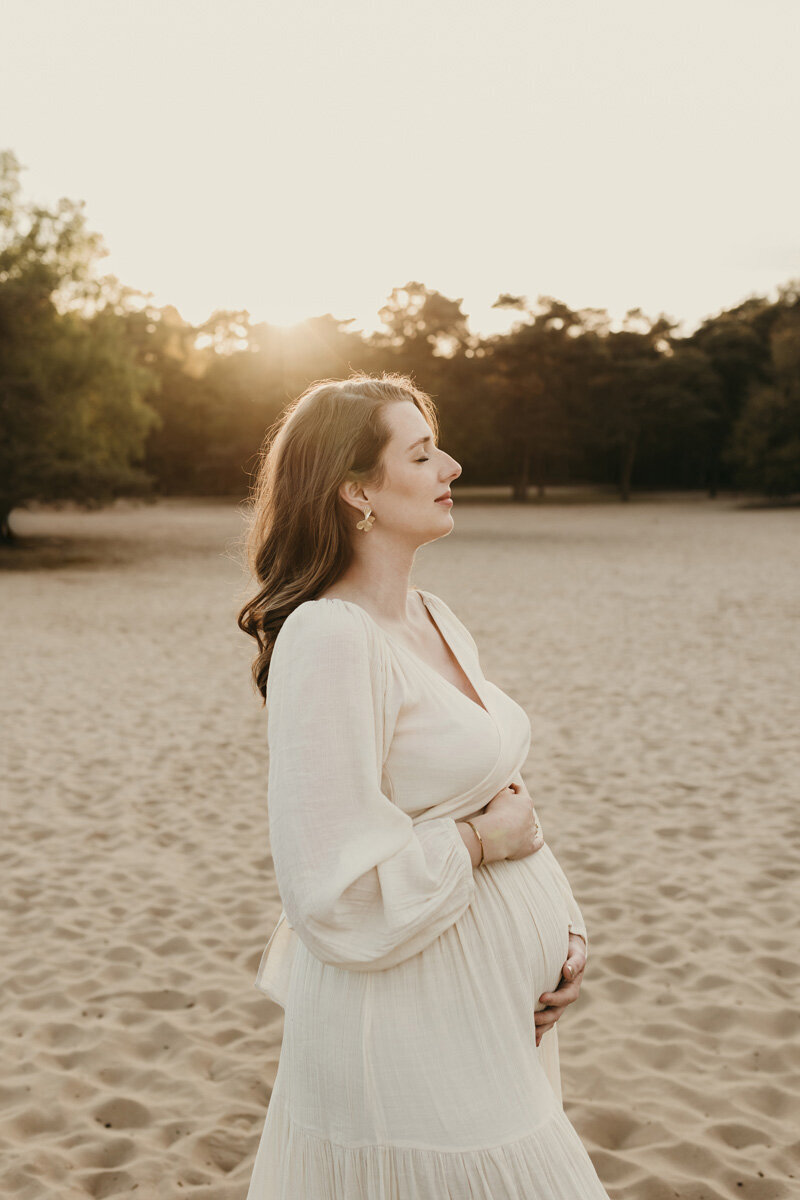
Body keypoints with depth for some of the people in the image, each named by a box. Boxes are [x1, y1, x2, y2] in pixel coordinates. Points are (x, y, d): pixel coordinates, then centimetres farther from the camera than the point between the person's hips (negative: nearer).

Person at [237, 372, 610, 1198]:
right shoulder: (327, 640, -22)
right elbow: (340, 898, -25)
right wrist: (481, 840, -15)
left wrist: (563, 930, 3)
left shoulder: (435, 620, 6)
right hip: (409, 1048, -9)